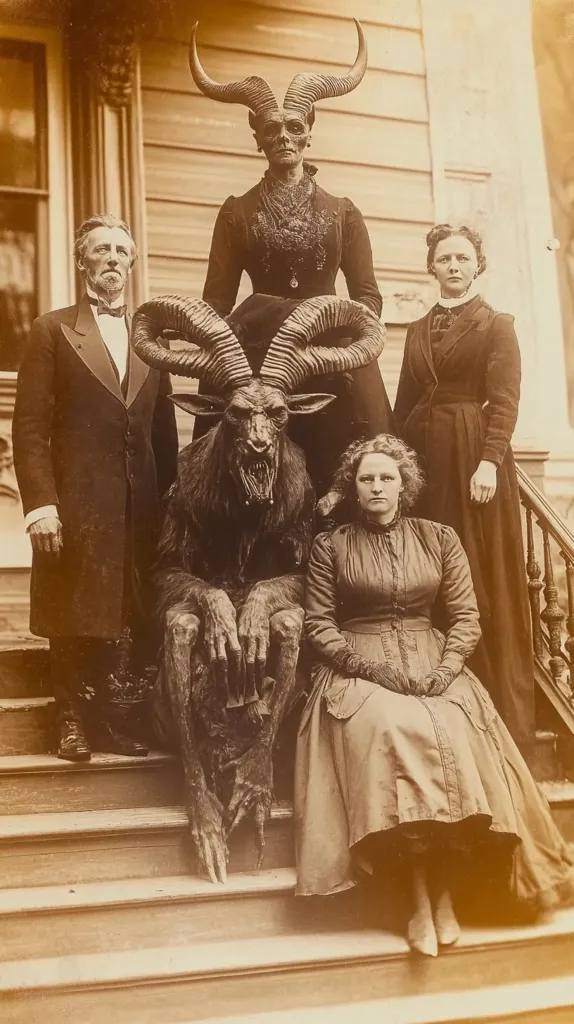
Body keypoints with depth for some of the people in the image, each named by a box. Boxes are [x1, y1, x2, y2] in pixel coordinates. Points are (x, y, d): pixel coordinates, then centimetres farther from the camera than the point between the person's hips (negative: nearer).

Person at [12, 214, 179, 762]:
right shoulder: (52, 329, 4)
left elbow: (164, 428, 14)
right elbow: (29, 426, -4)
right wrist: (40, 504, -13)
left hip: (138, 507, 3)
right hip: (73, 505, -3)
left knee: (120, 617, 7)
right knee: (73, 619, 3)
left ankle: (109, 715, 19)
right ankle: (70, 720, 15)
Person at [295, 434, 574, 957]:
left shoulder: (440, 539, 12)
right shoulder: (331, 546, 8)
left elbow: (467, 619, 8)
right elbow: (320, 626, 2)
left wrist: (440, 673, -10)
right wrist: (374, 668, -12)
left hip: (434, 669, 2)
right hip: (359, 673, -1)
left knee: (452, 737, -31)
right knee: (392, 732, -34)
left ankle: (444, 892, -24)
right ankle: (423, 895, -28)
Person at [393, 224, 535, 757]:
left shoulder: (497, 325, 2)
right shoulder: (418, 330, 16)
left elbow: (505, 400, -9)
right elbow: (404, 404, 14)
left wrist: (489, 460, -22)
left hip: (474, 454, -4)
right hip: (424, 458, 5)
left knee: (485, 581, -3)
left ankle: (499, 716, 4)